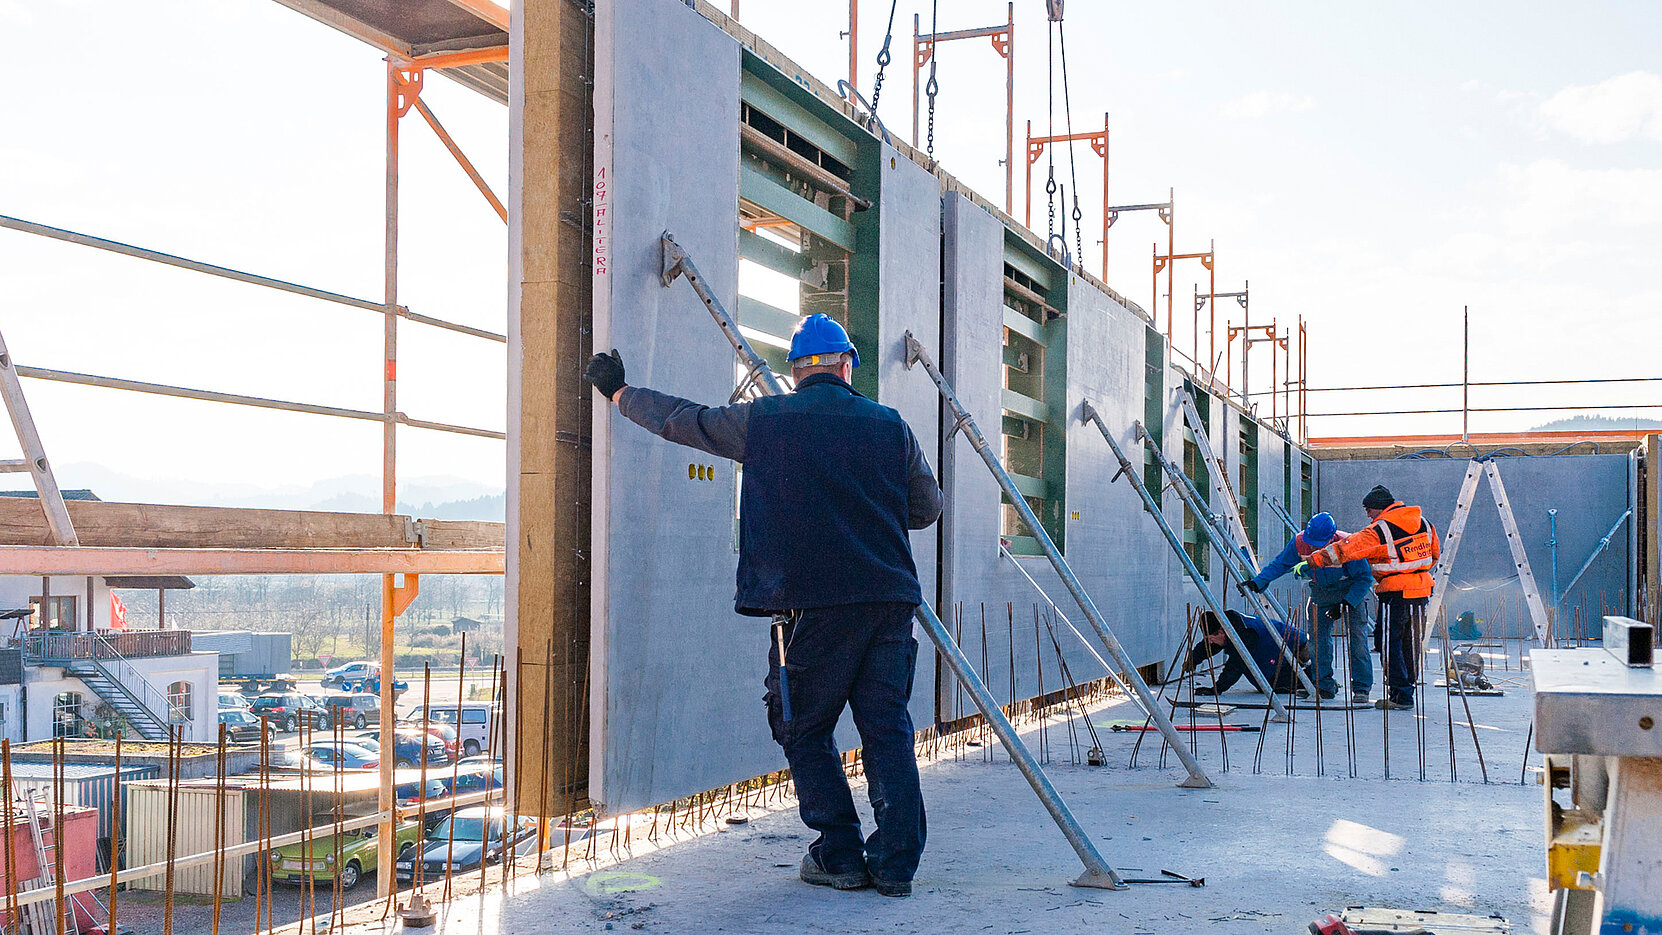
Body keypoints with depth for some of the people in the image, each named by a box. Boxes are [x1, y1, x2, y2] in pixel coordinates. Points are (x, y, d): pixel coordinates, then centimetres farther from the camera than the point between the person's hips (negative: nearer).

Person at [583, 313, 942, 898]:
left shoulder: (763, 422, 2)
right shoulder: (889, 425, 8)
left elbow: (678, 420, 14)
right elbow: (927, 507, 16)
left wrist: (620, 393, 30)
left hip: (810, 605, -2)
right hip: (889, 601, 3)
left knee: (806, 733, 11)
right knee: (888, 732, 7)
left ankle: (841, 858, 10)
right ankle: (895, 864, 7)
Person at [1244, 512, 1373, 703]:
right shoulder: (1299, 542, -20)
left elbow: (1365, 578, -21)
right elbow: (1280, 564, -6)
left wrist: (1346, 603, -27)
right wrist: (1258, 582, -18)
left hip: (1350, 592, -4)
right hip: (1321, 591, 4)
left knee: (1356, 638, -12)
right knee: (1318, 638, 0)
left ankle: (1361, 688, -3)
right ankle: (1325, 687, 11)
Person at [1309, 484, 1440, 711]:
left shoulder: (1378, 531, -13)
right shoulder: (1424, 524, 8)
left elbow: (1344, 550, -15)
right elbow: (1435, 553, 21)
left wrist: (1312, 561, -9)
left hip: (1395, 593, -7)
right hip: (1421, 590, 7)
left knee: (1390, 644, 0)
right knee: (1411, 643, 15)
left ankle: (1400, 695, -3)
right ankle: (1409, 688, 20)